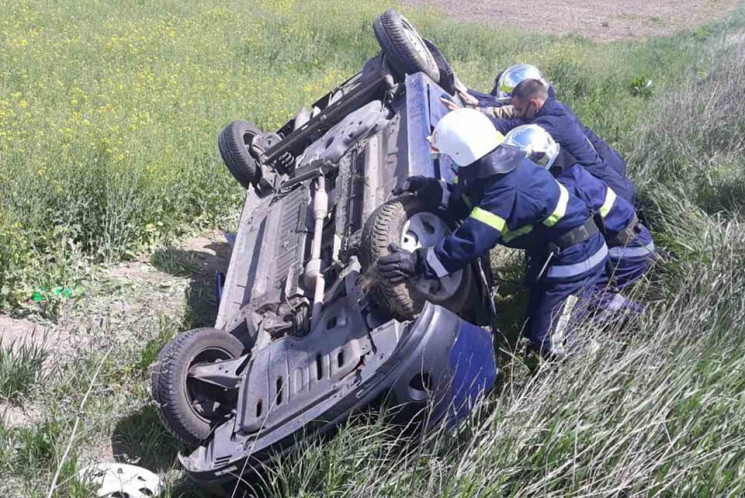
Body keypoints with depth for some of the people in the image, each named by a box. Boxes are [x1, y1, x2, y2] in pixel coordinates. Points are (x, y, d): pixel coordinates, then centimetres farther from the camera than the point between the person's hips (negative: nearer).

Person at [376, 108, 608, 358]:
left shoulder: (508, 190, -33)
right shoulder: (498, 165, -3)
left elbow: (471, 241, -35)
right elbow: (468, 201, 6)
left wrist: (417, 263, -33)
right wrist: (429, 190, -12)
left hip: (575, 257, -10)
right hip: (556, 251, 10)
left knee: (548, 344, -7)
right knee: (534, 329, 20)